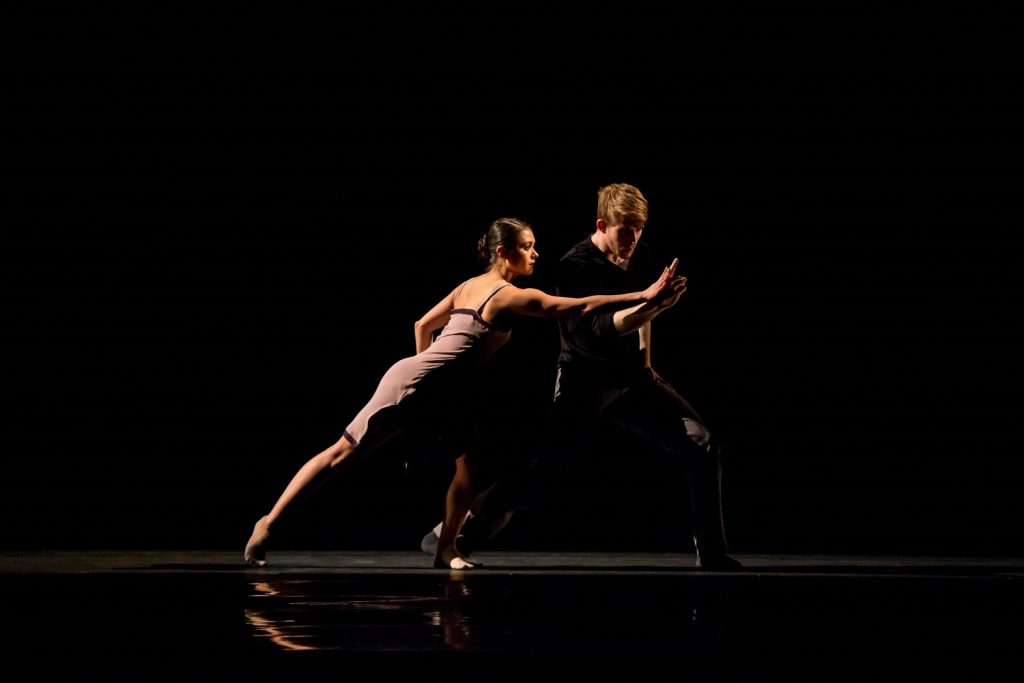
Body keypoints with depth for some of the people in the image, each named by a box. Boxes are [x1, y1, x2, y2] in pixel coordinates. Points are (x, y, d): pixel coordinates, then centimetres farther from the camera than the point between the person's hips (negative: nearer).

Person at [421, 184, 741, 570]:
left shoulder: (639, 255, 4)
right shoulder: (576, 267, -17)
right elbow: (594, 331, -31)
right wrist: (651, 306, -41)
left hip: (632, 379, 6)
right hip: (584, 386, -6)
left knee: (702, 447, -7)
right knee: (545, 473, -12)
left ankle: (711, 554, 1)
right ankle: (454, 534, 2)